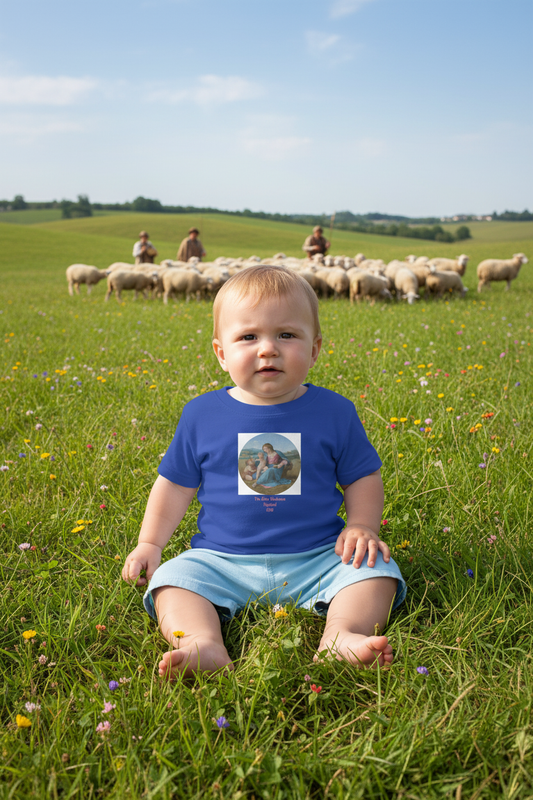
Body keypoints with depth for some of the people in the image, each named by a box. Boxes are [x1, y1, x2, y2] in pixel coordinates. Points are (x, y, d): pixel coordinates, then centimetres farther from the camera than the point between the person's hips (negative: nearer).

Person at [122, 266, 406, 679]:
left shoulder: (335, 412, -1)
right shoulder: (201, 414, 0)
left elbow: (363, 477, 9)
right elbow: (176, 484, 10)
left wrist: (362, 526, -8)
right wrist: (149, 543, 5)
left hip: (317, 558, 0)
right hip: (222, 561, 1)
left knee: (375, 570, -19)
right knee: (172, 579, -20)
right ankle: (204, 645, -38)